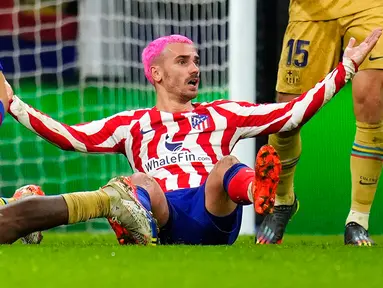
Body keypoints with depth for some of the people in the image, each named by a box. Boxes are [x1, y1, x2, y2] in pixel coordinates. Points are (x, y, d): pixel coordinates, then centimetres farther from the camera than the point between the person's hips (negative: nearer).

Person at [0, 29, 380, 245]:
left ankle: (260, 193, -71)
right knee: (137, 186, -33)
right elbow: (70, 136, 23)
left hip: (212, 213, 0)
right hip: (159, 213, 1)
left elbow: (292, 112, 21)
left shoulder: (221, 115, 28)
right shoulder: (132, 124, 30)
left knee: (227, 168, -32)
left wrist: (346, 68, 16)